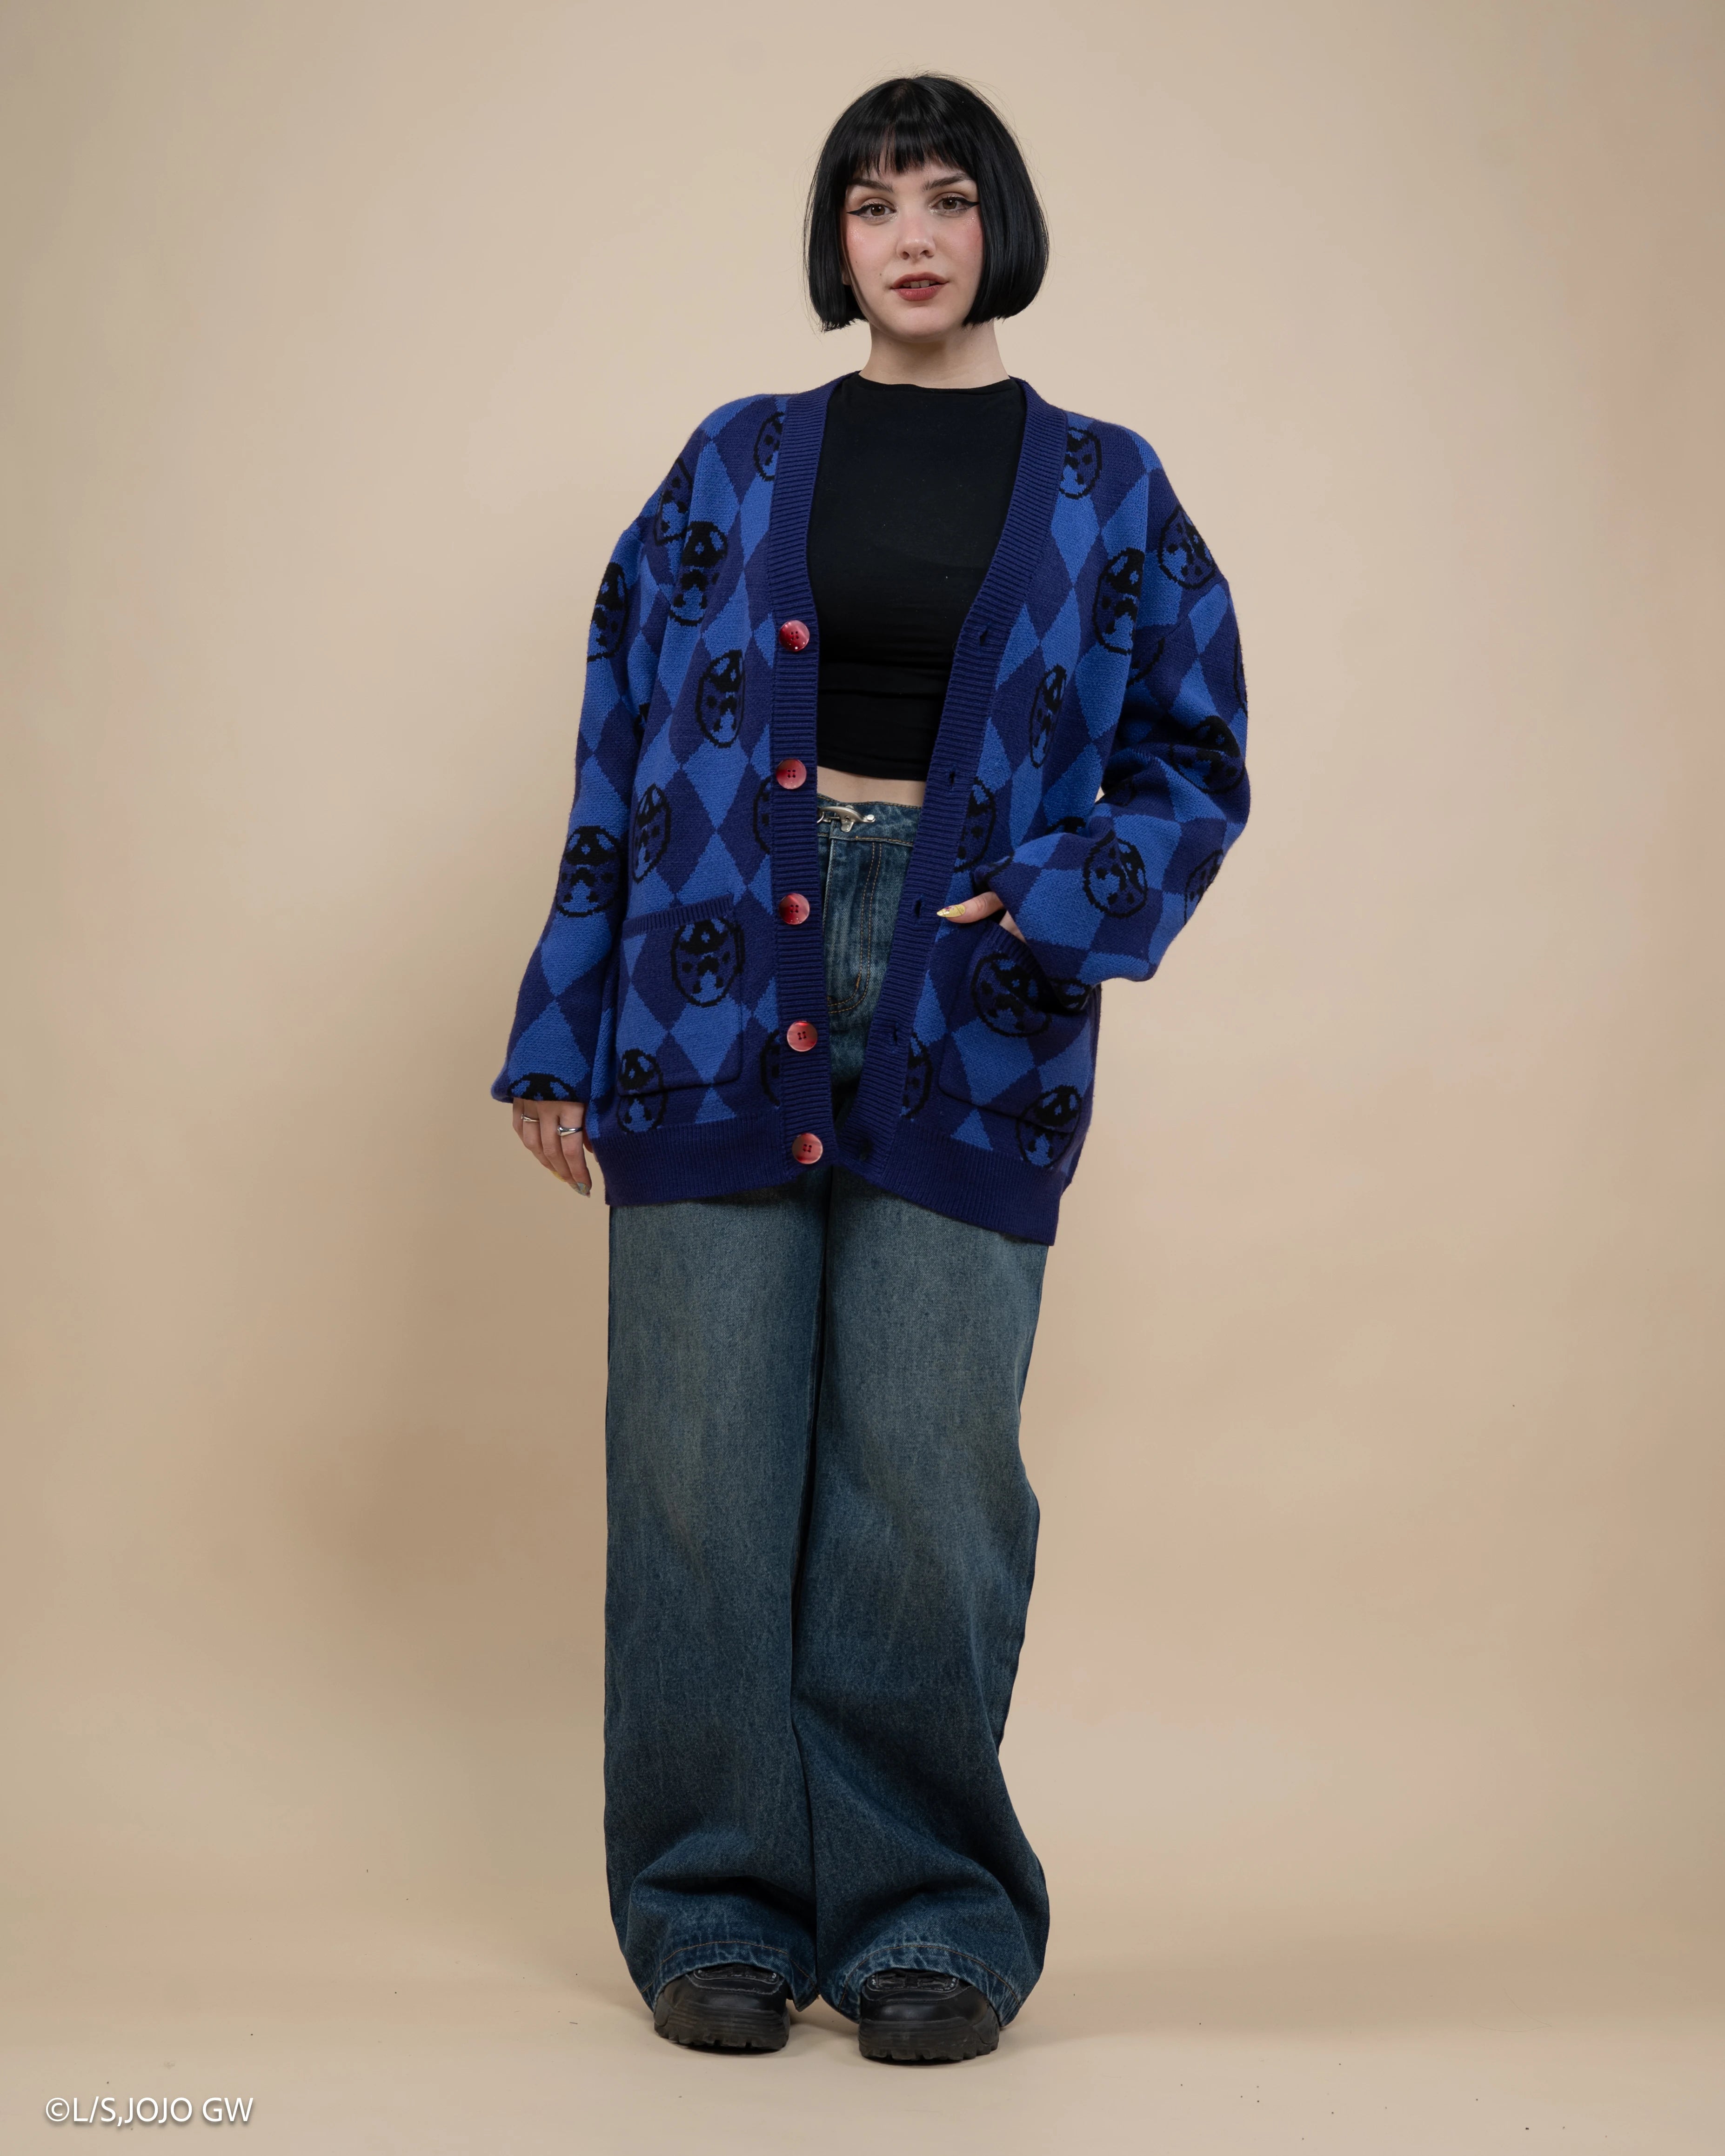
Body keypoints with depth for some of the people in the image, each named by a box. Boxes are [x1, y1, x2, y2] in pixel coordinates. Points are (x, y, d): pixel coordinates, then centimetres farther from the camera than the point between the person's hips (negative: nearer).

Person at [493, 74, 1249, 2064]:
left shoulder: (1104, 491, 10)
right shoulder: (738, 463, 11)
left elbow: (1193, 763, 8)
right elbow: (625, 742, 9)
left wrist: (1047, 909, -10)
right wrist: (564, 1031, 4)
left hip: (964, 1036, -1)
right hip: (725, 993, 1)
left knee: (921, 1479, -2)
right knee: (706, 1463, 1)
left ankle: (930, 1911, 13)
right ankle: (718, 1902, 14)